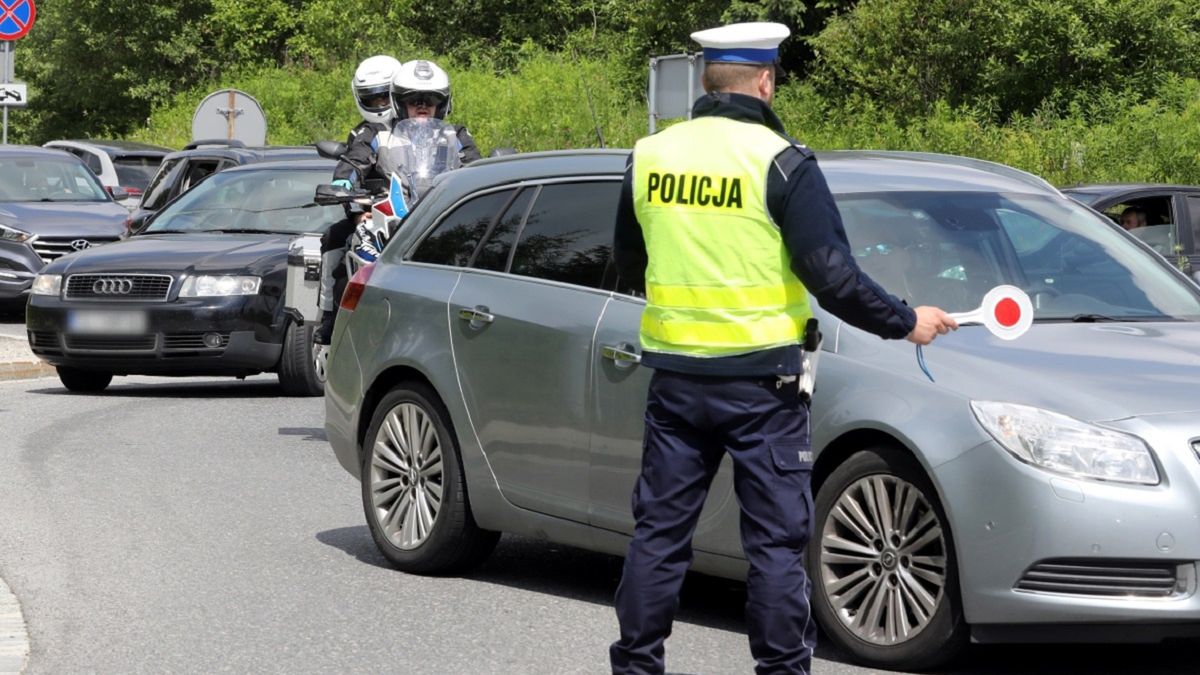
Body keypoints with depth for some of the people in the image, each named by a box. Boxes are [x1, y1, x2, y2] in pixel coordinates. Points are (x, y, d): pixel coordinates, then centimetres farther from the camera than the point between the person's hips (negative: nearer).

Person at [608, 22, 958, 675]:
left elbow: (628, 265, 16)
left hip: (674, 373, 4)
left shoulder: (649, 157, 4)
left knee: (659, 527, 12)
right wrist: (907, 323, -1)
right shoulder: (780, 162, -11)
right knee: (776, 537, 3)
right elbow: (831, 274, -13)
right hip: (759, 378, -4)